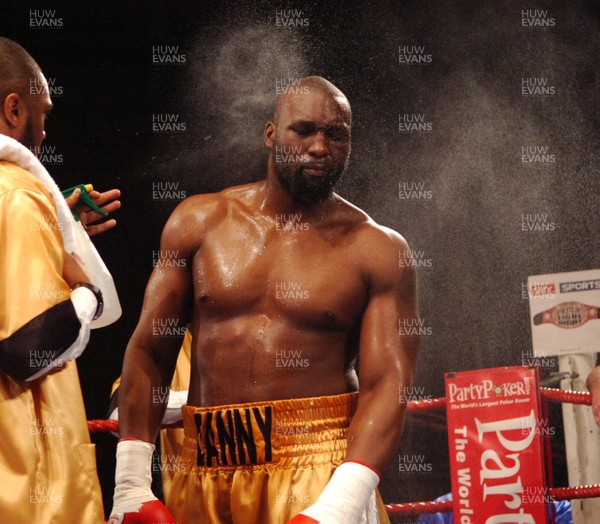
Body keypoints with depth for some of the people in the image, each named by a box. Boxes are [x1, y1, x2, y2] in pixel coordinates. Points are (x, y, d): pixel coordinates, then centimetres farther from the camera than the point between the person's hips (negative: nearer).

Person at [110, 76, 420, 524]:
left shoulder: (377, 249, -2)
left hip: (318, 467, -3)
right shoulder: (201, 221, 6)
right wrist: (131, 484, -1)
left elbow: (388, 383, -10)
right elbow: (149, 351, 7)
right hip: (206, 469, 3)